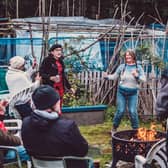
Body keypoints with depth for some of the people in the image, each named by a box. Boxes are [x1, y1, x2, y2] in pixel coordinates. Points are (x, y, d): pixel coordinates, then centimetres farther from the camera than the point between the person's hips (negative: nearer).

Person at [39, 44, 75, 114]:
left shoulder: (60, 61, 15)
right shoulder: (47, 60, -6)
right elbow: (41, 73, -10)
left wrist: (69, 87, 22)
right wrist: (50, 78, -25)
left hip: (60, 87, 7)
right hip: (50, 87, -7)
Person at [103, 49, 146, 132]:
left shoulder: (138, 67, 0)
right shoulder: (122, 66, 0)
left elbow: (144, 79, -5)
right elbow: (114, 76, 5)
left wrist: (137, 76, -23)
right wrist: (107, 77, -13)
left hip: (133, 93, 0)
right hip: (122, 92, 0)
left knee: (133, 111, -5)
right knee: (120, 111, -2)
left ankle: (136, 129, 12)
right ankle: (114, 128, 18)